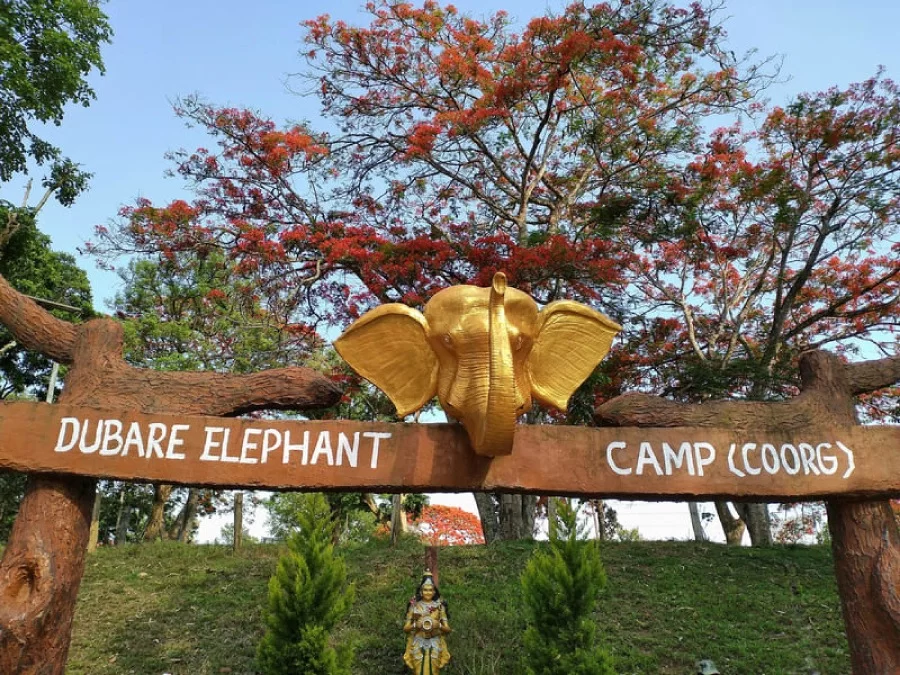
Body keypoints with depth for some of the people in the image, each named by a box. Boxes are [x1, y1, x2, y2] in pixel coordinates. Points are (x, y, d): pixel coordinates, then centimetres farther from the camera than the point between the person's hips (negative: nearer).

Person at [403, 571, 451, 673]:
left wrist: (439, 625, -18)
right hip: (418, 644, 0)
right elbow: (406, 628, 1)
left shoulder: (440, 606, 1)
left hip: (435, 645, 0)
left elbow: (447, 629, 1)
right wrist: (415, 625, -17)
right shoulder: (414, 605, 0)